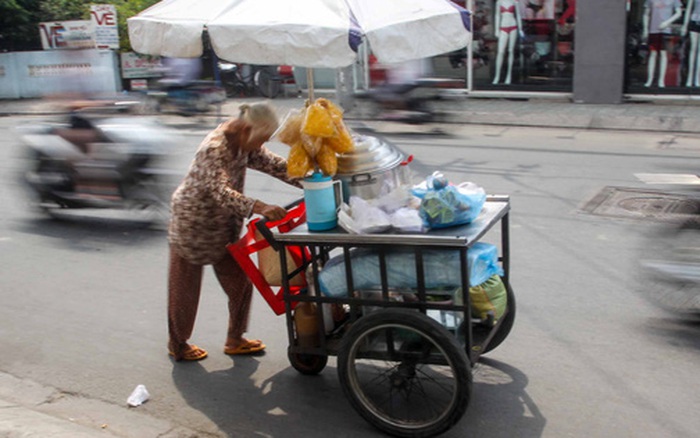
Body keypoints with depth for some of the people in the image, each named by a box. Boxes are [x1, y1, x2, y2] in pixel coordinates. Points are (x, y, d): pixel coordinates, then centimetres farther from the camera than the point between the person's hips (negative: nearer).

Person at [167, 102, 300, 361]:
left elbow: (272, 164, -1)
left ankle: (235, 340, 25)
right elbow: (222, 192, -41)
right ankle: (177, 345, 28)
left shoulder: (243, 143, -3)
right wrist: (259, 208, -53)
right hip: (192, 226, -8)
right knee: (185, 289, 8)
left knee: (240, 282, 9)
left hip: (223, 226, 8)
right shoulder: (214, 149, -30)